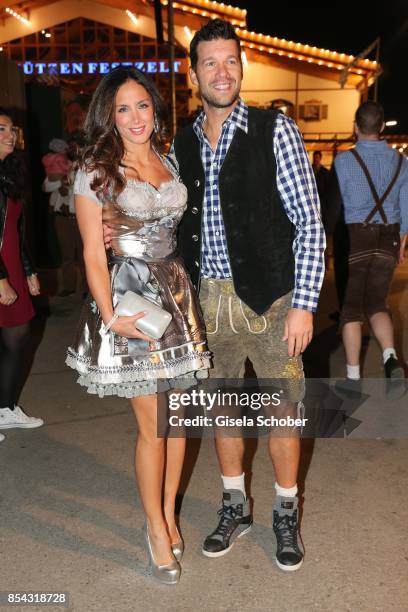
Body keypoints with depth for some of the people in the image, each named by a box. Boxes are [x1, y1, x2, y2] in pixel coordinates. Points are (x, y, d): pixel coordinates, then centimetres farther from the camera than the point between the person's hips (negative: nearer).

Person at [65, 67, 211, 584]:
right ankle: (157, 529, 21)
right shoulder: (96, 170, -5)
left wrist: (186, 293, 6)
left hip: (176, 294, 5)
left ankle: (168, 514, 30)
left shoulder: (169, 163, 12)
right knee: (153, 425, 1)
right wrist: (110, 317, -16)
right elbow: (93, 253, -8)